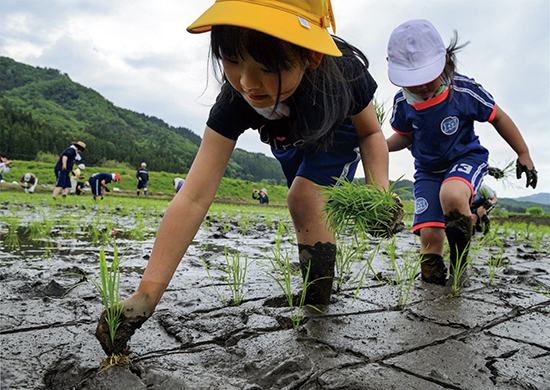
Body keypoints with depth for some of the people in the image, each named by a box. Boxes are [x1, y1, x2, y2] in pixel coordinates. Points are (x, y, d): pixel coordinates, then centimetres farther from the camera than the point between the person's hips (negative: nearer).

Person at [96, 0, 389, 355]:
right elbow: (194, 198, -45)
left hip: (339, 132, -2)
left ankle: (320, 299, -7)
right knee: (310, 206, 21)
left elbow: (371, 132, -20)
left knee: (304, 199, -26)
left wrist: (378, 188, -41)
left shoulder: (344, 73, -42)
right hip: (292, 142, 3)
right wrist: (146, 296, -50)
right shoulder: (235, 104, -41)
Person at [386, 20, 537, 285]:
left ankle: (460, 262, -10)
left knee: (451, 195, -37)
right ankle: (432, 279, 16)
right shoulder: (402, 102, -9)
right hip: (428, 170, 3)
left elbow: (498, 118, -3)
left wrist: (523, 154, 3)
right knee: (429, 234, -13)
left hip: (466, 158, -3)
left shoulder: (465, 91, -17)